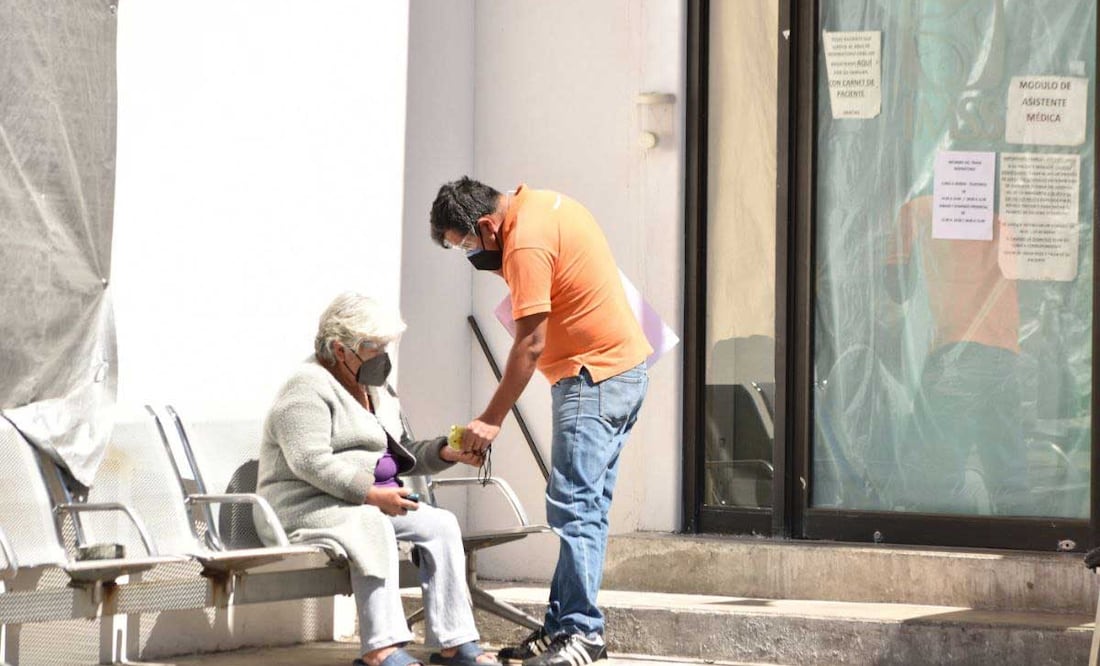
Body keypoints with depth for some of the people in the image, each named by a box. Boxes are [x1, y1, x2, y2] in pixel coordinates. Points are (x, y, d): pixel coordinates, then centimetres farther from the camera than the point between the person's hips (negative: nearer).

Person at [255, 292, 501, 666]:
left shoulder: (378, 392, 20)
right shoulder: (309, 387, -11)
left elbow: (404, 455, 22)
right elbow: (310, 463, -22)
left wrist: (446, 452, 2)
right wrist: (371, 494, -26)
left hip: (369, 505, 9)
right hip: (306, 507, -9)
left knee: (440, 524, -11)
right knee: (371, 523, -37)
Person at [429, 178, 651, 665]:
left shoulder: (526, 245, -20)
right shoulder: (542, 203, 9)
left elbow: (529, 345, -19)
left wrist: (491, 420, -13)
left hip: (594, 378, -11)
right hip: (624, 366, 11)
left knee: (573, 508, -12)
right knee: (587, 507, 9)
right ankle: (561, 626, 11)